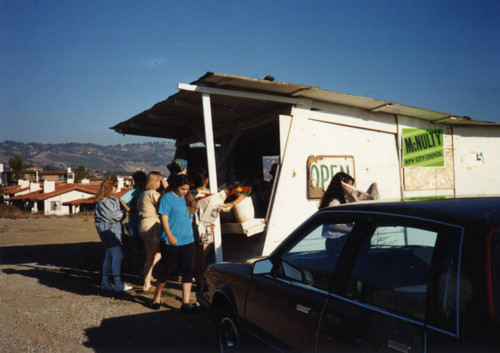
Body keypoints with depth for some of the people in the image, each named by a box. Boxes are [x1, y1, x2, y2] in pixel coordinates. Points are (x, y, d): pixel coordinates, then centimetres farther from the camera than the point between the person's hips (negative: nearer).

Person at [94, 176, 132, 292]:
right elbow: (113, 216, -16)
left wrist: (119, 214, -9)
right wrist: (122, 213, 0)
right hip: (107, 229, -9)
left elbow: (123, 213, 10)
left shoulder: (115, 199, 15)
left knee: (109, 256, 11)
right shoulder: (103, 201, -13)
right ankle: (118, 284, -8)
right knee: (117, 255, -11)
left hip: (115, 229, 9)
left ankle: (105, 282, 18)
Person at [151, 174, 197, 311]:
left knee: (187, 272, 1)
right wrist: (170, 235, -18)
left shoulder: (188, 199, 13)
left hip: (188, 241, 6)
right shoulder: (167, 198, -6)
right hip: (171, 242, -5)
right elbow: (164, 217, -12)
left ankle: (186, 302, 5)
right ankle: (157, 297, 27)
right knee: (166, 270, 6)